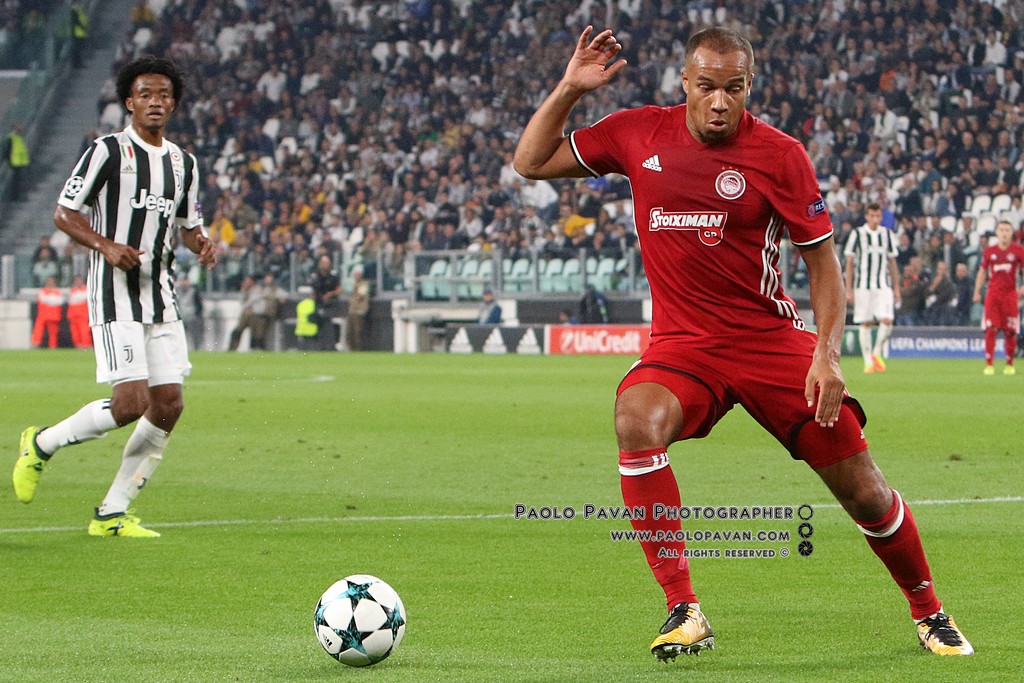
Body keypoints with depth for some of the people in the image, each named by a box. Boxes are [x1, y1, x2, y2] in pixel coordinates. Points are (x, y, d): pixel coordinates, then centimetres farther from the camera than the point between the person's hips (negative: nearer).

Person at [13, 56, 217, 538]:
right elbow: (64, 213, -4)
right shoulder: (108, 151, -6)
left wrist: (204, 245, -1)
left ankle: (113, 514, 9)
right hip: (115, 298, -7)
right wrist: (106, 246, -20)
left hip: (161, 297, 7)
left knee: (168, 406, -1)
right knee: (130, 403, -16)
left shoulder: (183, 162, 13)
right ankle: (41, 445, 9)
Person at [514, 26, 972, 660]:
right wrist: (569, 89, -3)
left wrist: (828, 354, -14)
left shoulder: (778, 154, -7)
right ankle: (684, 612, -25)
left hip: (771, 340, -1)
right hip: (682, 345, 1)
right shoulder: (639, 134, 0)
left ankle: (929, 613, 26)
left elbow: (823, 259, -2)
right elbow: (531, 161, 11)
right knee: (637, 419, -32)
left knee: (861, 488, -3)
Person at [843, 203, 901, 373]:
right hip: (863, 285, -2)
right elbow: (849, 262, 2)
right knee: (866, 323, -1)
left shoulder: (887, 235, 9)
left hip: (883, 285, 2)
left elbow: (892, 262, 15)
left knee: (887, 320, -13)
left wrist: (896, 288, 13)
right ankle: (868, 361, 7)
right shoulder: (857, 234, 0)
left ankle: (877, 352, 7)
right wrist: (848, 290, -3)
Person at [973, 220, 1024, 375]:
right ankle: (989, 365, -6)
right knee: (990, 330, -7)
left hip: (1010, 294, -1)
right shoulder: (989, 251, 8)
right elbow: (982, 272, 16)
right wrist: (977, 291, 8)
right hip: (993, 294, 1)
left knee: (1010, 331, 1)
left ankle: (1009, 365, 13)